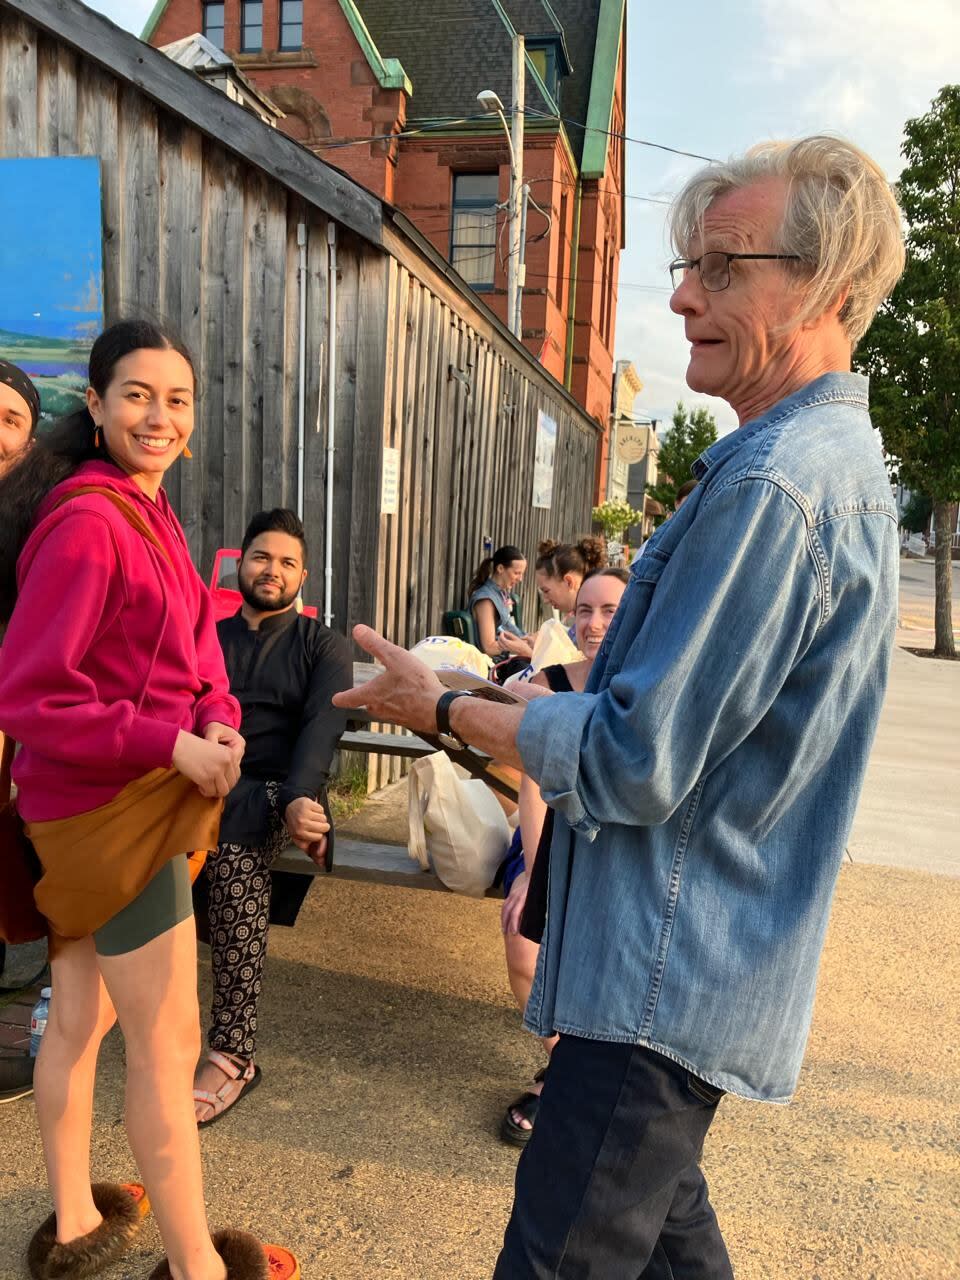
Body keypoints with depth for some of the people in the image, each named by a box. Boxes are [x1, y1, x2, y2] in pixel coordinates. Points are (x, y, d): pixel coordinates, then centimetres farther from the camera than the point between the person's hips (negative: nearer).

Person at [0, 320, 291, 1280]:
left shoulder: (149, 515, 11)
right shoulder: (86, 523, -19)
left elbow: (196, 657, 12)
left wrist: (219, 724, -8)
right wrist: (173, 747, -21)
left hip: (128, 803, 10)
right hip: (114, 806, -10)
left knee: (79, 1015, 21)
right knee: (167, 1044, 4)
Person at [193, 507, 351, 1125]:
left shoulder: (324, 645, 9)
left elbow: (323, 726, -8)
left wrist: (296, 798, -26)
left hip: (280, 792, -2)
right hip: (206, 789, 2)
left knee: (233, 843, -33)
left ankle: (233, 1054, -24)